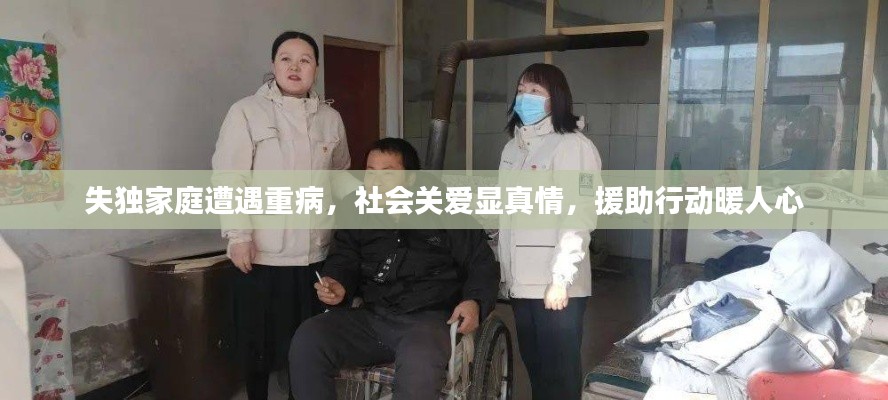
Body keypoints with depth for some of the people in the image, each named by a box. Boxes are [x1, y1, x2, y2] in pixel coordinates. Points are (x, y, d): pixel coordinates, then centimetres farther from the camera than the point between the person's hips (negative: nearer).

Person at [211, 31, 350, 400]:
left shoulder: (331, 118, 9)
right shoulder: (246, 112, -4)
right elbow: (228, 179, -8)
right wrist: (239, 236, -15)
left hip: (317, 251, 4)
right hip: (262, 252, -3)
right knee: (260, 340, 8)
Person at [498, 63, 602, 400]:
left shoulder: (573, 145, -12)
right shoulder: (513, 147, 13)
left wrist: (560, 279, -21)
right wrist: (501, 269, 16)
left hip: (555, 284, -7)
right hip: (521, 281, 7)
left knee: (559, 371, 4)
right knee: (534, 365, 17)